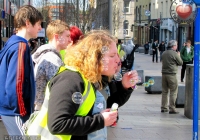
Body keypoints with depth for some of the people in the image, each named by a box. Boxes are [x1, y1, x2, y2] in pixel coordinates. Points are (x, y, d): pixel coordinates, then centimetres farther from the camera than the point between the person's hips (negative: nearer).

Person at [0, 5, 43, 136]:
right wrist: (22, 111, -15)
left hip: (12, 109, 9)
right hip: (16, 112, -9)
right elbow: (15, 84, -23)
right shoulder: (21, 46, -17)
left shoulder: (13, 43, 12)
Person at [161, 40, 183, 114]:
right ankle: (172, 108, -3)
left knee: (164, 91, 13)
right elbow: (180, 63, -2)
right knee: (173, 92, -1)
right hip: (171, 74, -7)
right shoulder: (174, 53, -11)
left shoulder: (164, 53, 9)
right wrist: (178, 56, 15)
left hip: (164, 73, 7)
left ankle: (163, 107, 17)